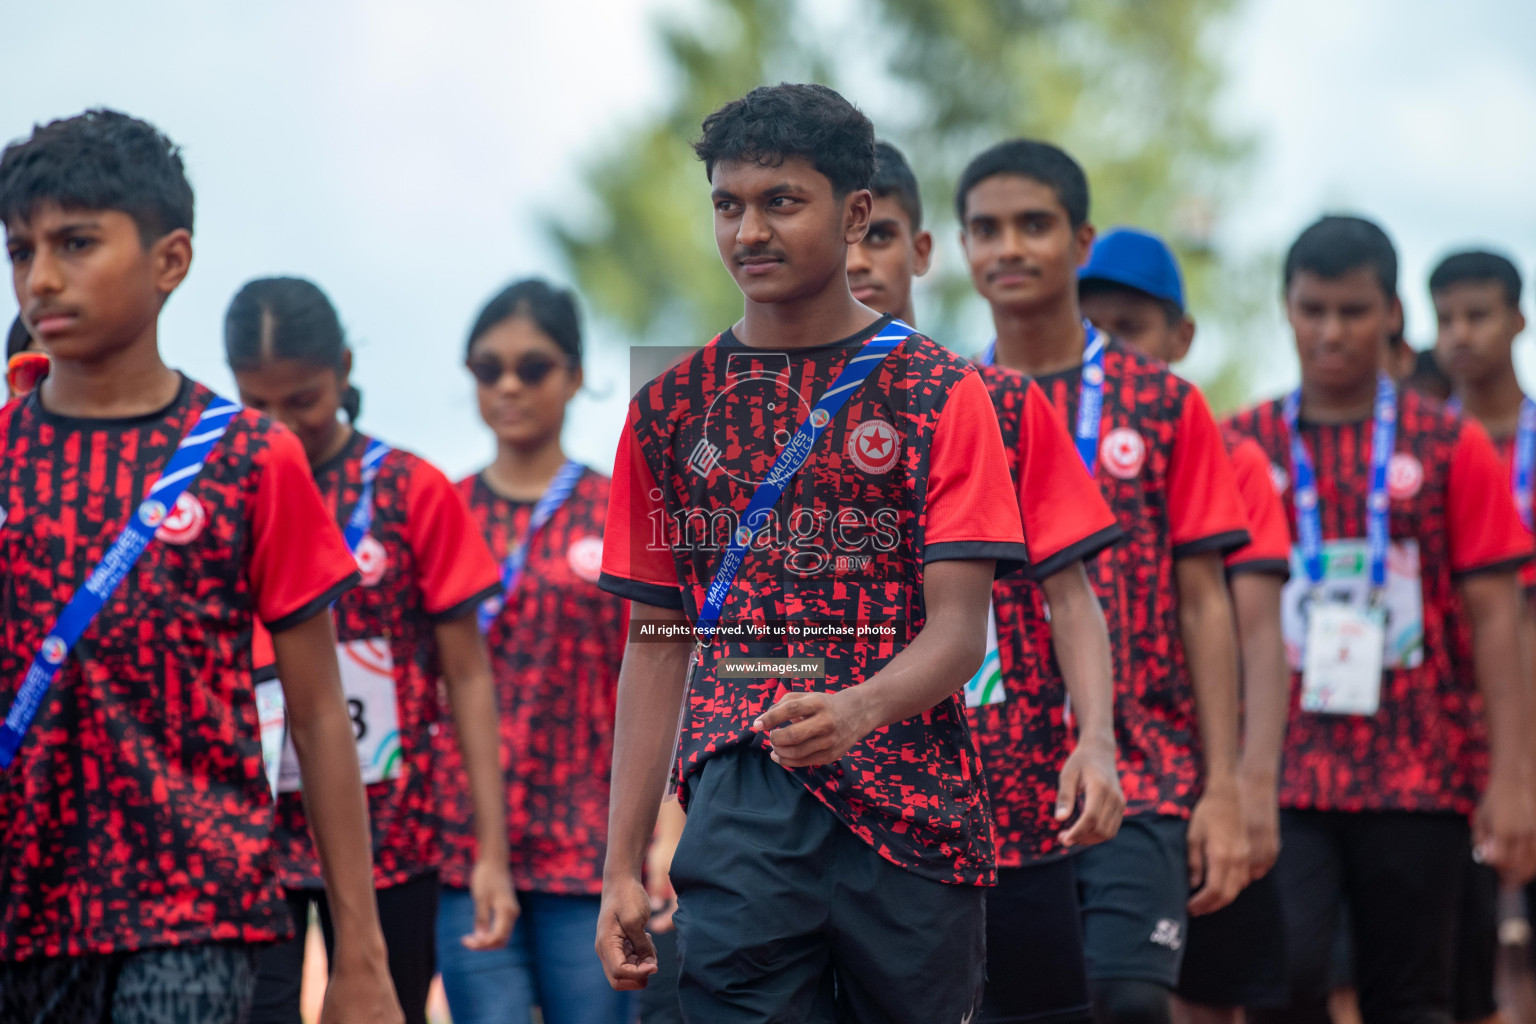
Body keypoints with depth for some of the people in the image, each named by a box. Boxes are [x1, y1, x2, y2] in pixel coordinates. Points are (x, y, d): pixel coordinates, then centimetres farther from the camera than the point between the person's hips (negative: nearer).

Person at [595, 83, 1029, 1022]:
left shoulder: (941, 394, 4)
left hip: (916, 816, -1)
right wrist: (623, 865, 8)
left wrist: (857, 709, -27)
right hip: (741, 804, 1)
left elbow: (960, 629, -5)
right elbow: (657, 643, 15)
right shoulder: (673, 409, 13)